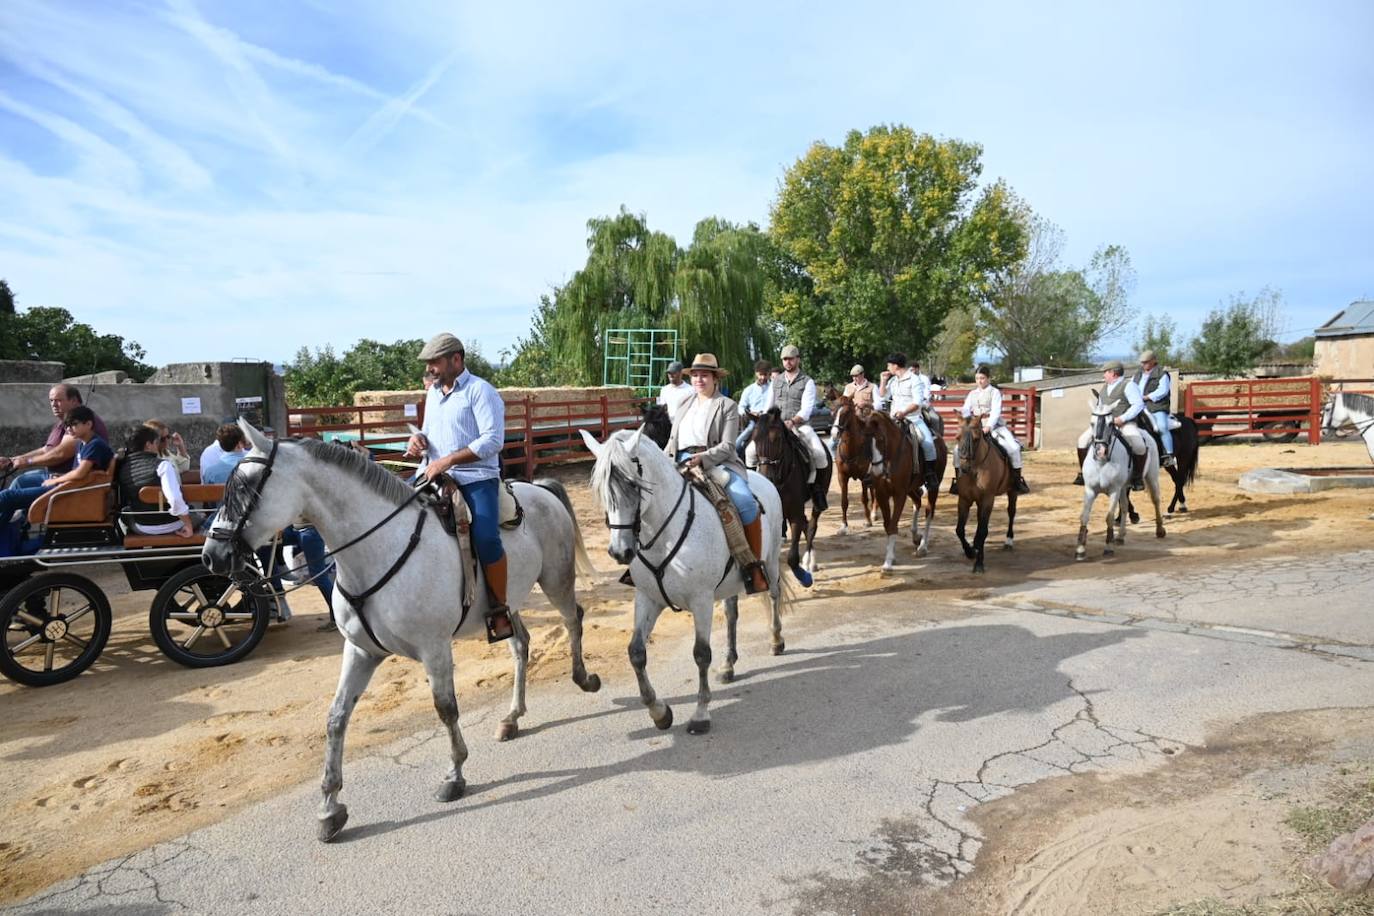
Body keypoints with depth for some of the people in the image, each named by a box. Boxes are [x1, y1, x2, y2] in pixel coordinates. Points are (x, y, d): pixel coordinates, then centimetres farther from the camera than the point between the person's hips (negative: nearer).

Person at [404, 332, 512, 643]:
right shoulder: (433, 392, 17)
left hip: (477, 477, -8)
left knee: (485, 538, -28)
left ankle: (500, 608, -9)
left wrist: (448, 460, -22)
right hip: (435, 475, 8)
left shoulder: (480, 391, -7)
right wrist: (420, 440, 4)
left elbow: (493, 440, -17)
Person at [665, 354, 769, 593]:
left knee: (746, 502, -30)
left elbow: (727, 446, -7)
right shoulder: (685, 406, 22)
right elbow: (672, 441, 22)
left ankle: (754, 566, -16)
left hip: (718, 463, -5)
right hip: (683, 464, 5)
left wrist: (702, 458, -23)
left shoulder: (727, 406, 4)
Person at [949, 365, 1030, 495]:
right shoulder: (972, 394, 15)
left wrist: (989, 426, -29)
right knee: (958, 448, -13)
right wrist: (961, 413, -24)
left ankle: (1017, 479, -4)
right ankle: (958, 480, -2)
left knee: (1013, 448, -21)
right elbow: (966, 409, 2)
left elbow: (996, 411, -13)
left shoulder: (995, 392, 1)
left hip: (993, 425, -3)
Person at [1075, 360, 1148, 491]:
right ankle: (1082, 473, 2)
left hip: (1125, 423, -7)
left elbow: (1138, 405, -13)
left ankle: (1138, 477, -9)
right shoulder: (1105, 387, 19)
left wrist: (1122, 418, -21)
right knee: (1083, 440, -7)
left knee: (1139, 446, -28)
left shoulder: (1128, 385, -4)